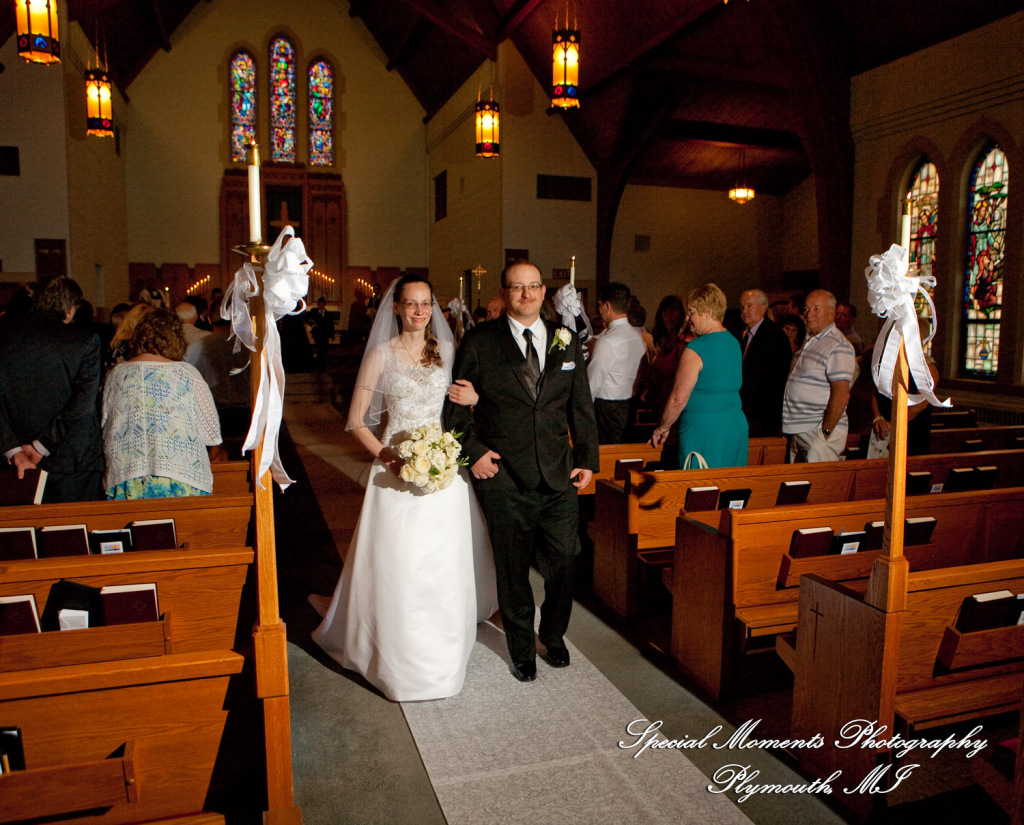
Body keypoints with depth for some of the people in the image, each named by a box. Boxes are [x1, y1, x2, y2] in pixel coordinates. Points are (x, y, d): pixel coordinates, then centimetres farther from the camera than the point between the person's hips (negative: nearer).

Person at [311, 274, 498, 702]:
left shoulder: (448, 351, 6)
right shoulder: (381, 355, -1)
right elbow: (357, 420, 0)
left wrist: (474, 399, -11)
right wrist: (386, 457, -14)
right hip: (397, 470, -2)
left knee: (446, 564, 8)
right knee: (397, 566, 0)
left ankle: (443, 649, 29)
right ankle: (401, 659, 19)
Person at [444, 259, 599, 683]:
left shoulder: (567, 342, 9)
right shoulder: (479, 341, 0)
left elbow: (581, 407, 11)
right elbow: (456, 404, 2)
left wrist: (587, 458, 6)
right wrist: (474, 450, -8)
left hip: (559, 475, 3)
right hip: (504, 476, -2)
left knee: (564, 561, 8)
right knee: (513, 569, 9)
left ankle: (553, 635, 37)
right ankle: (521, 647, 32)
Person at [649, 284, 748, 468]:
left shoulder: (696, 348, -15)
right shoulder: (734, 343, 10)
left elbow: (678, 399, -14)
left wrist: (662, 428, -1)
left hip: (703, 429, -8)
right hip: (737, 425, 8)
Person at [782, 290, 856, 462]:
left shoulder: (838, 347, -12)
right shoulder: (809, 341, 17)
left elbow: (841, 394, -20)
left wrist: (825, 432, -20)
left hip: (820, 432, -9)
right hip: (800, 432, 9)